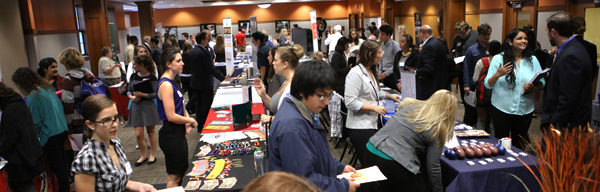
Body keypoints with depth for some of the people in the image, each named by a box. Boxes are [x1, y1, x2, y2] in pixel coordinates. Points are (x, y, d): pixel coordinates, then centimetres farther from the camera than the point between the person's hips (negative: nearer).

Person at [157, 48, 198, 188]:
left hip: (178, 134, 10)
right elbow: (171, 116, -24)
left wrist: (187, 122, 0)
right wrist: (191, 120, -10)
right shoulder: (166, 85, -20)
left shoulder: (171, 82, 11)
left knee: (182, 171, 21)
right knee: (174, 177, 1)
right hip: (171, 135, -10)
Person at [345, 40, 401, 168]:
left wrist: (390, 96, 36)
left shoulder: (370, 72, 17)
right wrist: (374, 108, -18)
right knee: (368, 167, -9)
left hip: (372, 124, 9)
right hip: (360, 128, -9)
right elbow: (350, 102, -20)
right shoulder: (355, 73, -14)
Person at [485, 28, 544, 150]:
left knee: (519, 145, 13)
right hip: (502, 109, -3)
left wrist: (533, 88, -13)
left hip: (525, 110, 3)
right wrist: (498, 74, -21)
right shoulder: (498, 59, -1)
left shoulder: (533, 60, 8)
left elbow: (541, 83, 9)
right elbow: (488, 85, -2)